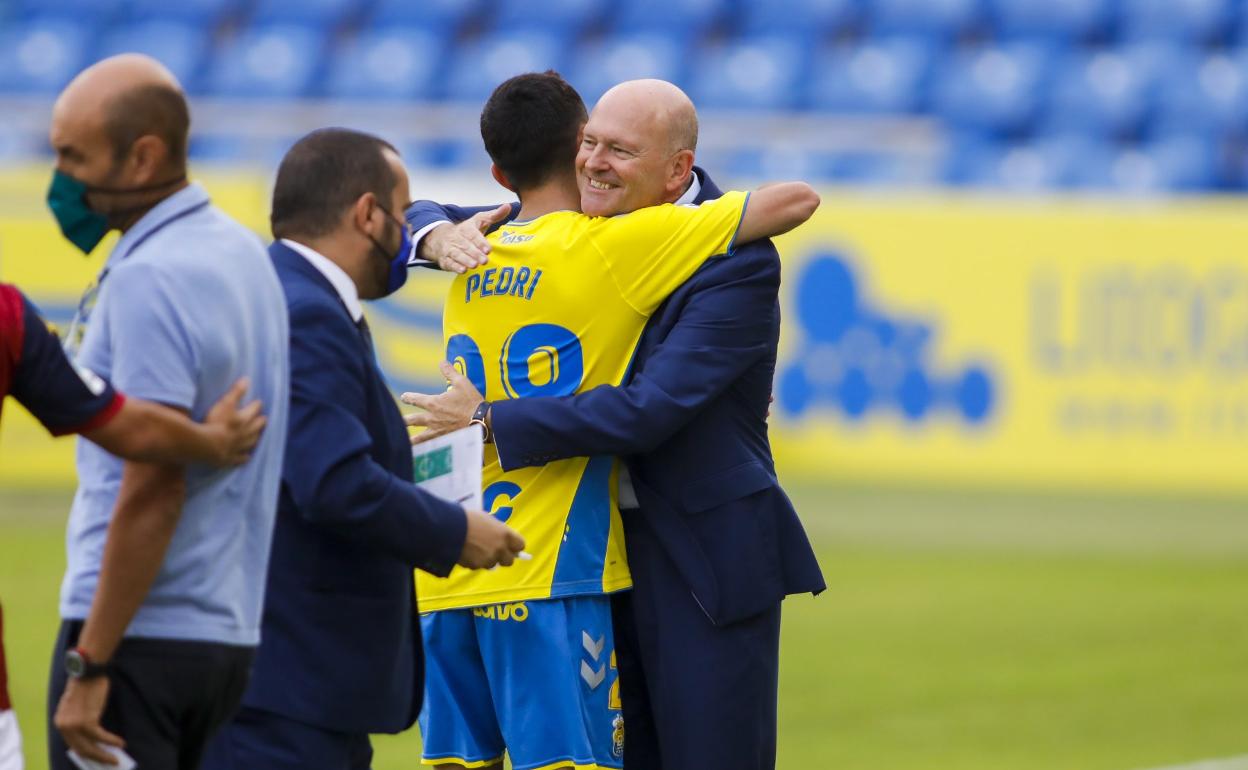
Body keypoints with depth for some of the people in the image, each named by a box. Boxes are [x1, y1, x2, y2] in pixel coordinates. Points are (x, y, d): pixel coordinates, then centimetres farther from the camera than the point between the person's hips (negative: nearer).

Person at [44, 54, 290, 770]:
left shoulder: (147, 282, -16)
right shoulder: (242, 251, 12)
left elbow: (154, 490, -20)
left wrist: (90, 666, -19)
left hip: (143, 631, -9)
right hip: (233, 629, 9)